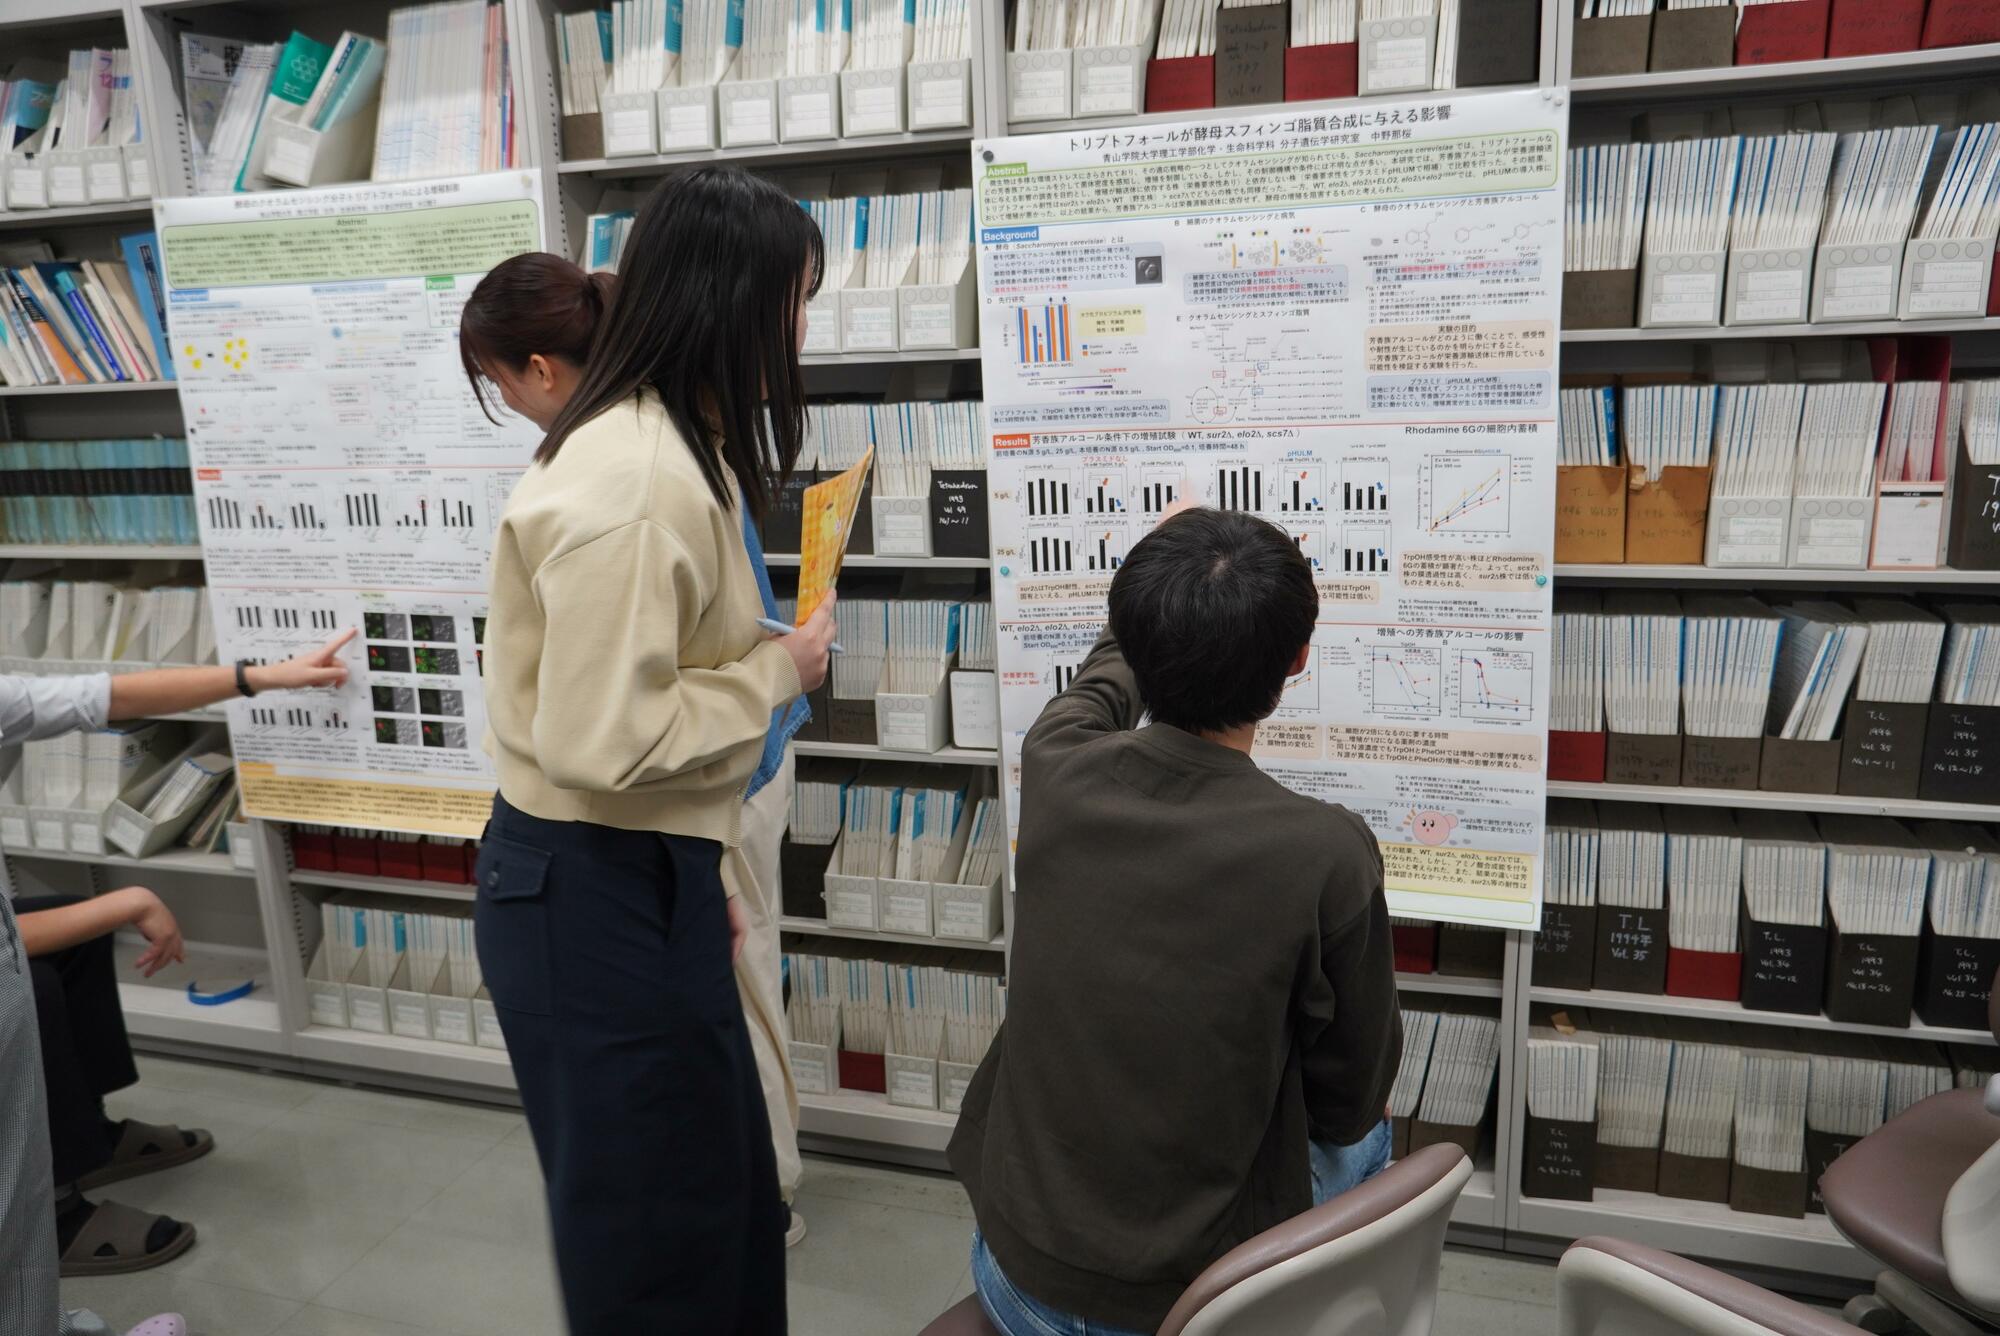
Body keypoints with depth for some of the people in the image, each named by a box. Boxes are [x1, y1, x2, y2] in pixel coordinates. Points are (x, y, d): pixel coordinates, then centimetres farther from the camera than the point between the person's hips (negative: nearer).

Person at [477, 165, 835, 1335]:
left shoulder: (681, 450, 9)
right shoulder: (634, 479, -24)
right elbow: (603, 739, -27)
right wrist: (782, 669, -13)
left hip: (649, 875, 9)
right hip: (595, 896, -9)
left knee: (729, 1196, 22)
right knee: (654, 1237, 10)